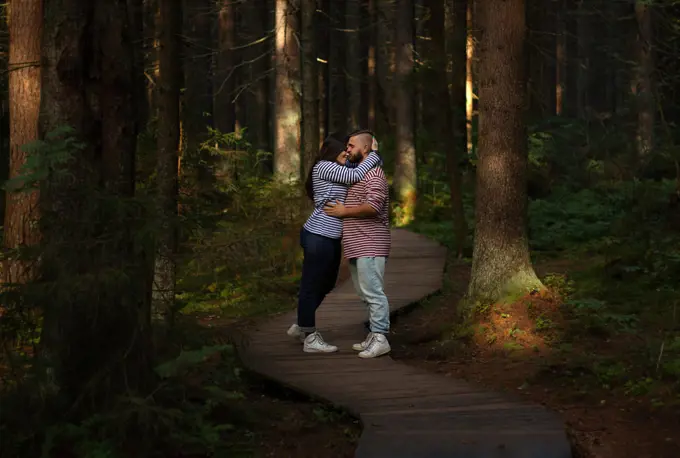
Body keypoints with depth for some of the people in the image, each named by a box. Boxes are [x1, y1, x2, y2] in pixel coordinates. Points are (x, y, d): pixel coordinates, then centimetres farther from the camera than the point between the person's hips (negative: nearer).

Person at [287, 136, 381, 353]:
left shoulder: (336, 170, 18)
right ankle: (310, 339, 5)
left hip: (330, 238, 10)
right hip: (318, 237, -10)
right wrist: (374, 154, -6)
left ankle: (300, 326, 32)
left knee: (326, 284, 19)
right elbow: (355, 176, -16)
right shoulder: (323, 167, -10)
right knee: (311, 286, -1)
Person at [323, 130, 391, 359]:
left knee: (373, 292, -10)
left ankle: (380, 339, -9)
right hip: (357, 245, 10)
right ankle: (374, 335, 17)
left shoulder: (373, 173, -12)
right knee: (365, 293, 12)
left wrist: (343, 212, -15)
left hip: (370, 245, -10)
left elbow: (373, 206, -24)